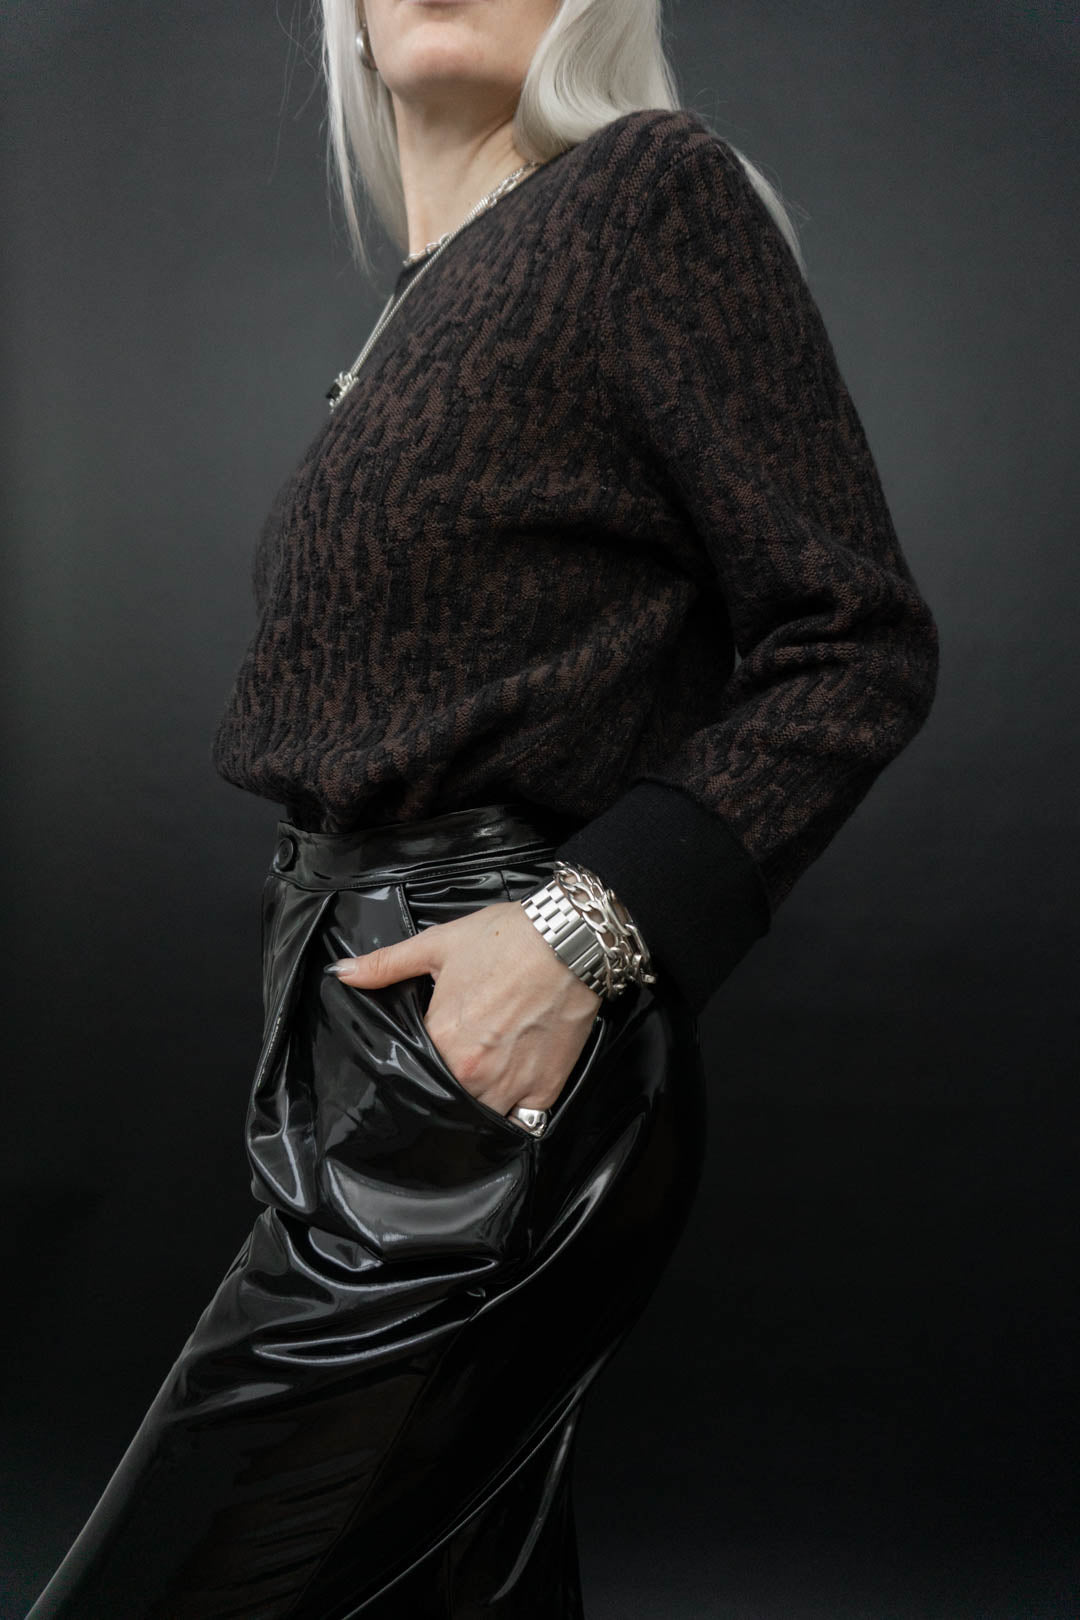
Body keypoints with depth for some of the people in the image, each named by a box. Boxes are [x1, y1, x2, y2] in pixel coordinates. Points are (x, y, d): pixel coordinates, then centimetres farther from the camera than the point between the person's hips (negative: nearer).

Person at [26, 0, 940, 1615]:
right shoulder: (420, 314, 18)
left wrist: (583, 930, -21)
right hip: (362, 1050, 9)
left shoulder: (649, 186, -6)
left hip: (490, 1072, -9)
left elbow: (857, 646, -13)